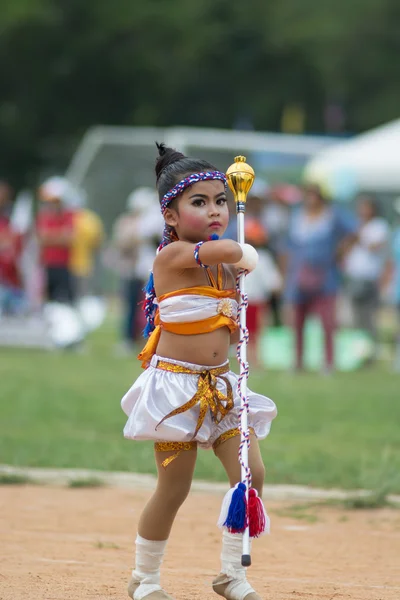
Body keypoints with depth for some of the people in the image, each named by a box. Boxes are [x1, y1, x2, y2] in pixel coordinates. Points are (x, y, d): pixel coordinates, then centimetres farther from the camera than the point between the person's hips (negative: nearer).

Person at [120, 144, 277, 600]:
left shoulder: (223, 267, 8)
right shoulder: (171, 255, -16)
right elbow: (228, 251, -32)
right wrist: (247, 255, -10)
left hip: (219, 386, 7)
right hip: (175, 385, -7)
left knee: (251, 475, -3)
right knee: (174, 488, -1)